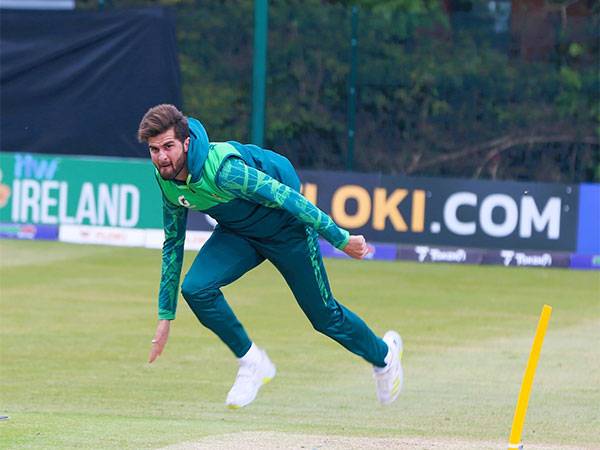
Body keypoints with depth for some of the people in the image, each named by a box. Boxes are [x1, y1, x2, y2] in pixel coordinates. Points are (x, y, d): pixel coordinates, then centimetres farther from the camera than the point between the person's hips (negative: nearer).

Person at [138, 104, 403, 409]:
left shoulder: (223, 168, -37)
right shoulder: (166, 179, -13)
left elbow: (286, 196, -28)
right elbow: (173, 243, 1)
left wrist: (340, 239, -21)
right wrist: (166, 315, 3)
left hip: (286, 226, -6)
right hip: (237, 232, 6)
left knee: (324, 315, 6)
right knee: (196, 289, -18)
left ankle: (383, 354, 38)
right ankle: (252, 363, 3)